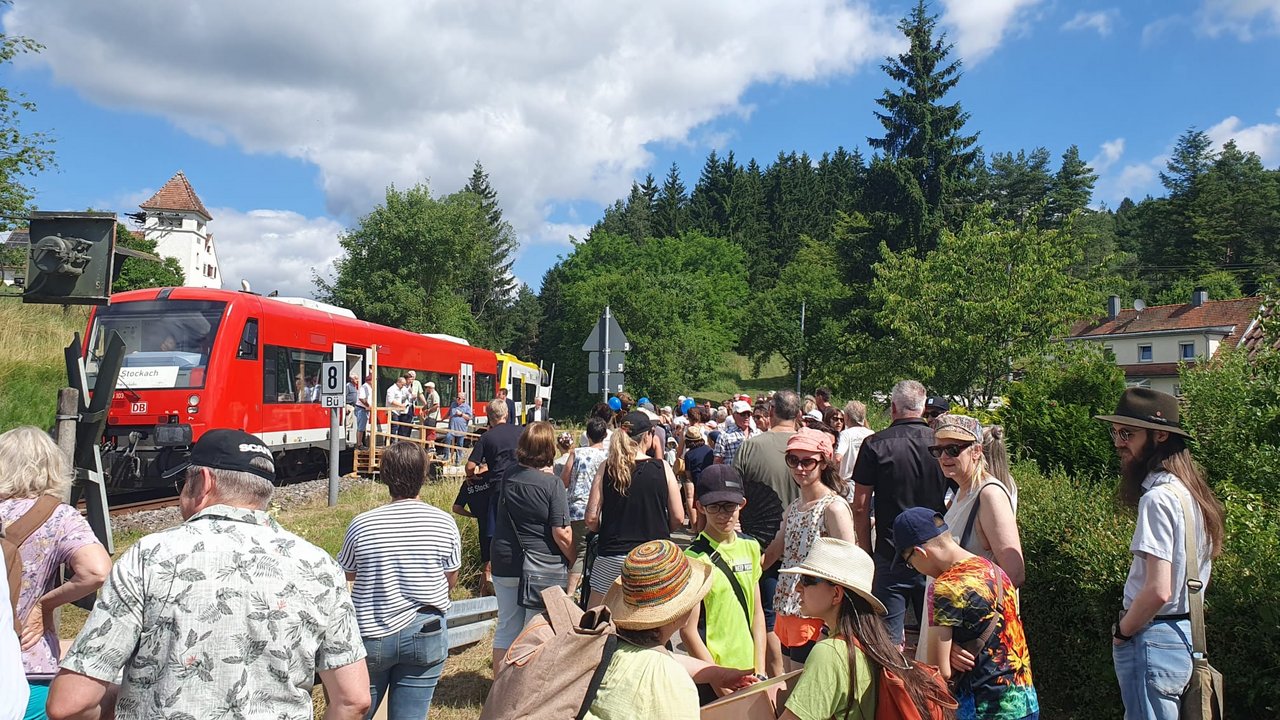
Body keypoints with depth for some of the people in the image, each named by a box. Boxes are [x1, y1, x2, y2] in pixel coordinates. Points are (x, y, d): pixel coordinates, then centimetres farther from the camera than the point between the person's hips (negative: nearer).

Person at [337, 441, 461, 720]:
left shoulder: (361, 525, -10)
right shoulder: (444, 523, -10)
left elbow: (347, 573, 6)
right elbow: (451, 580, 1)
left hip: (371, 634, 0)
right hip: (426, 633, 0)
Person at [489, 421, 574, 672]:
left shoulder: (508, 476, 0)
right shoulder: (552, 483, -15)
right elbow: (561, 533, -16)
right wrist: (574, 562, -7)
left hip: (505, 564, 5)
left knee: (507, 628, 15)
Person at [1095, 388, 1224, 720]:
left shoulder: (1158, 497, -19)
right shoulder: (1188, 490, 9)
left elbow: (1158, 591, -25)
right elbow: (1200, 575, 17)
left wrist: (1122, 631, -9)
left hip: (1153, 639, -9)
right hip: (1186, 633, 9)